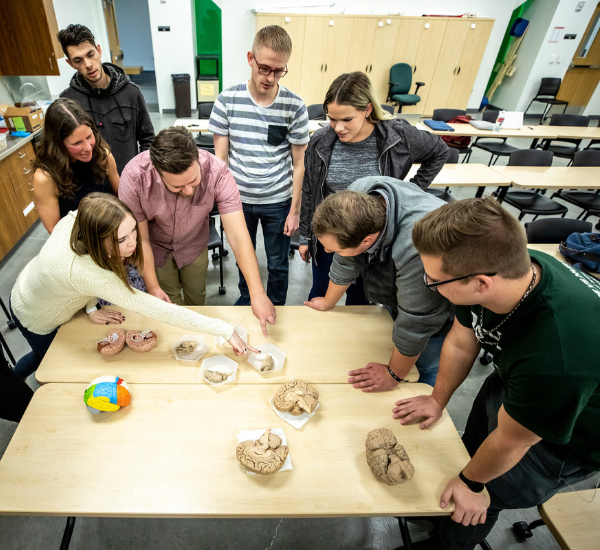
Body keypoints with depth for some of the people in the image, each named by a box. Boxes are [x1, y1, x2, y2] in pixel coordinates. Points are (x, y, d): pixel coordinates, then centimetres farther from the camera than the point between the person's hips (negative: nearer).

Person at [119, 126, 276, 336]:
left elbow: (238, 236, -38)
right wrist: (153, 288, -17)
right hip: (156, 246, -1)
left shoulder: (216, 172, -36)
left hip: (194, 244, 1)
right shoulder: (134, 178, -35)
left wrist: (257, 293, -45)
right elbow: (140, 239, -21)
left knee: (196, 297, 19)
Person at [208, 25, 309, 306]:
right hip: (240, 199, 1)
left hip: (278, 201, -1)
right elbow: (220, 157, -3)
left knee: (278, 264, 14)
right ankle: (245, 300, 49)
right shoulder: (227, 100, -8)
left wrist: (294, 210, -5)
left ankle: (275, 309, 41)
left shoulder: (294, 105, -9)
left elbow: (299, 163, -5)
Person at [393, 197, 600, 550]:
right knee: (472, 447, 25)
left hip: (569, 435, -5)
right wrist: (438, 401, 7)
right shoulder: (508, 267, -26)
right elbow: (461, 344, -8)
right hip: (509, 382, 6)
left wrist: (471, 483, -4)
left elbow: (509, 442, -25)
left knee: (475, 505, 11)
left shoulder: (556, 360, -46)